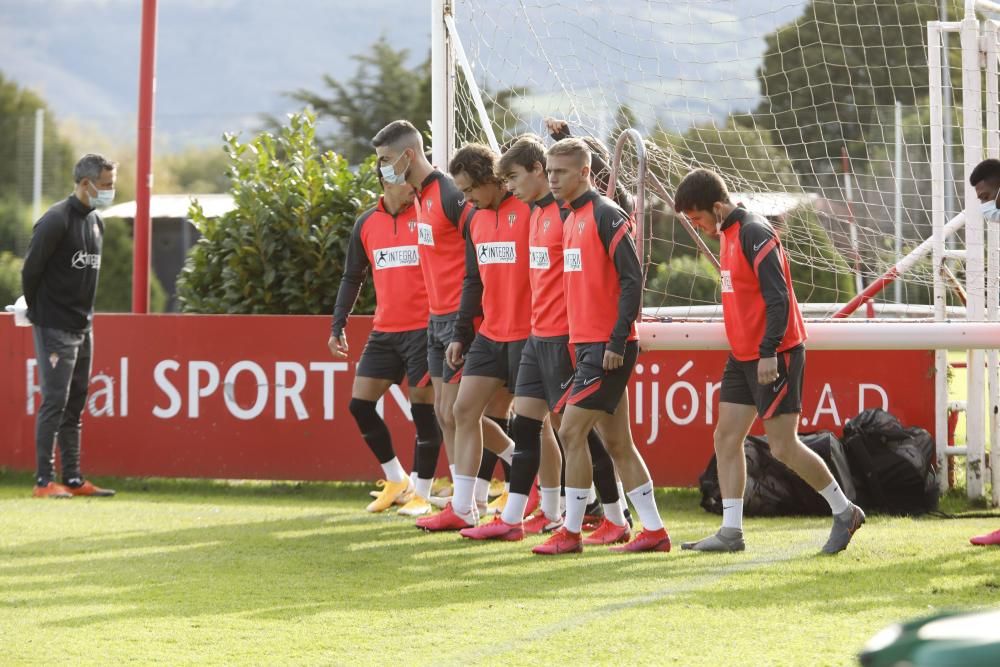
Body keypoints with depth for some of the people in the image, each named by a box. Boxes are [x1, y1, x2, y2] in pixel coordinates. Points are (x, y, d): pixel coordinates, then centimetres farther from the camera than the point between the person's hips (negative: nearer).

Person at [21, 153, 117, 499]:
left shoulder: (96, 222, 11)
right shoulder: (56, 221, -16)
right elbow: (30, 270, -13)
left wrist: (84, 313, 13)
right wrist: (39, 313, -3)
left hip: (83, 328, 8)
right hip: (55, 328, -8)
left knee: (75, 405, 11)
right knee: (54, 402, -9)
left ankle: (73, 479, 15)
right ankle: (44, 481, -6)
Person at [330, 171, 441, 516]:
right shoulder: (366, 224, 8)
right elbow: (352, 278, 16)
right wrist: (338, 326, 10)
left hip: (424, 329, -5)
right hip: (384, 332, 5)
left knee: (424, 410, -3)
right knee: (360, 404, 3)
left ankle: (420, 493, 9)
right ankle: (396, 481, 18)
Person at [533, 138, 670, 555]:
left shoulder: (605, 215, -11)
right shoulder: (571, 220, 16)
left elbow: (632, 279, -15)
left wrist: (617, 341, -19)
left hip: (608, 347, -9)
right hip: (587, 344, 9)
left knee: (571, 432, -9)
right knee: (616, 442, 9)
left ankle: (571, 532, -3)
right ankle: (654, 531, 13)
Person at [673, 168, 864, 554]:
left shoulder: (755, 234, -17)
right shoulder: (727, 235, 13)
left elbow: (778, 296, -22)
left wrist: (768, 352, -26)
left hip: (774, 357, -10)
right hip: (743, 357, 10)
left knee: (783, 447, -6)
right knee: (726, 437, 3)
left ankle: (844, 511, 10)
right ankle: (731, 532, 4)